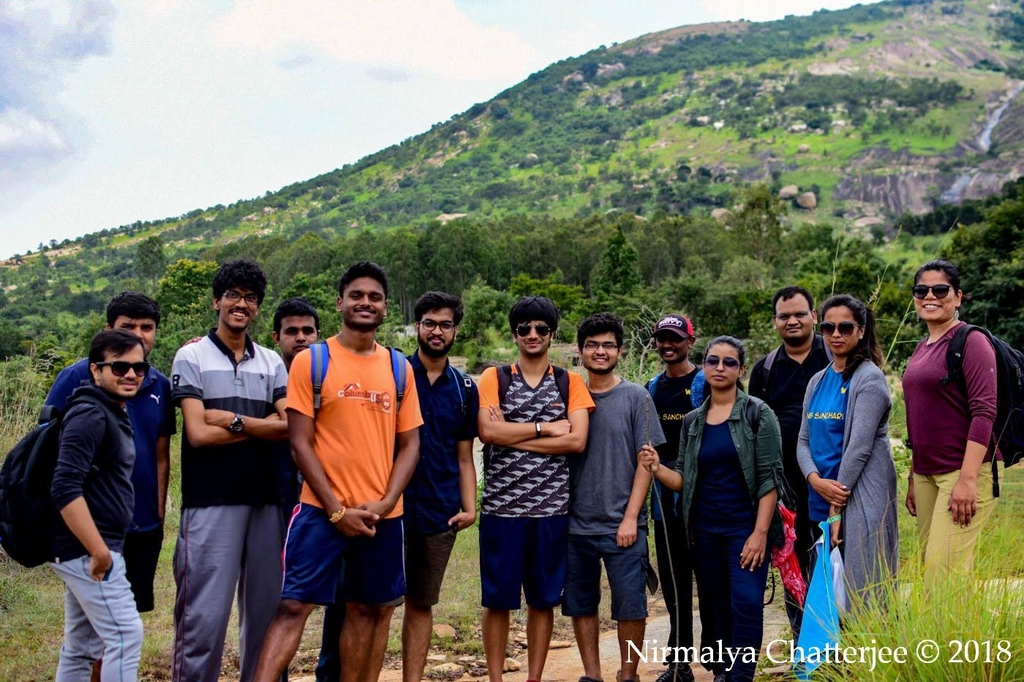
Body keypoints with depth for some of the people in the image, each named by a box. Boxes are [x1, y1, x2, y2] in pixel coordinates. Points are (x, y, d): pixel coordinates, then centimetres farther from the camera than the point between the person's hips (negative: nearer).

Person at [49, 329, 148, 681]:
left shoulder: (114, 414, 13)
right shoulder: (90, 415, -16)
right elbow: (65, 488, -24)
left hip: (87, 549, 9)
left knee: (81, 647, 14)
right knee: (125, 635, -6)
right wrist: (99, 551, -23)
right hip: (87, 550, -9)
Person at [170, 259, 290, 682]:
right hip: (211, 501, -4)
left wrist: (233, 419, -9)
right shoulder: (192, 356, 2)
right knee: (205, 615, -3)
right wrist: (262, 426, -2)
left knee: (265, 611, 8)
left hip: (265, 500, 4)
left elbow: (291, 428, 0)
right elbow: (198, 434, -8)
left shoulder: (271, 362, 12)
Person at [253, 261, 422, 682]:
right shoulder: (310, 361, -3)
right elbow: (300, 443, -6)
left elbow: (409, 444, 7)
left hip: (382, 514, 4)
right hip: (323, 509, -3)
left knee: (366, 608, 13)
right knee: (293, 605, -5)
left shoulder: (399, 368, 7)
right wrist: (336, 509, -11)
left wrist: (385, 503, -7)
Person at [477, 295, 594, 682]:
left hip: (552, 510, 1)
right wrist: (545, 427, -10)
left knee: (543, 600, 9)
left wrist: (512, 436, -11)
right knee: (497, 600, 6)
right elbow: (488, 431, -13)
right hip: (501, 508, -1)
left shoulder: (570, 383, 6)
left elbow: (577, 440, -9)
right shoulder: (493, 379, 3)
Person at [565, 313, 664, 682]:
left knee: (630, 606, 1)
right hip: (576, 524, 3)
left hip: (622, 525, -3)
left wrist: (631, 517, -10)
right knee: (581, 605, 10)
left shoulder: (635, 397, -1)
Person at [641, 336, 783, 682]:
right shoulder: (692, 422, 9)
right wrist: (657, 468, -11)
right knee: (719, 608, 11)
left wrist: (760, 532, -15)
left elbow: (769, 477, -9)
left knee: (745, 605, -10)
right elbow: (684, 480, 9)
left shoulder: (758, 414, -4)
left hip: (746, 529, -4)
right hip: (705, 531, 4)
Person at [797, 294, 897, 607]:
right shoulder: (817, 381, 14)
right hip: (820, 500, 6)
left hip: (861, 500, -6)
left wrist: (837, 508, -13)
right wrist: (815, 479, -9)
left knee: (863, 592, -5)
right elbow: (804, 440, 11)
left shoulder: (869, 378, -7)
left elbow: (859, 446, -13)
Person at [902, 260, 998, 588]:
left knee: (944, 569, -13)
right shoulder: (922, 349, 15)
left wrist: (967, 480, -22)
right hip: (926, 473, 8)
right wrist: (913, 480, 19)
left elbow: (984, 413, -16)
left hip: (964, 471, -8)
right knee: (930, 564, 8)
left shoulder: (971, 342, -8)